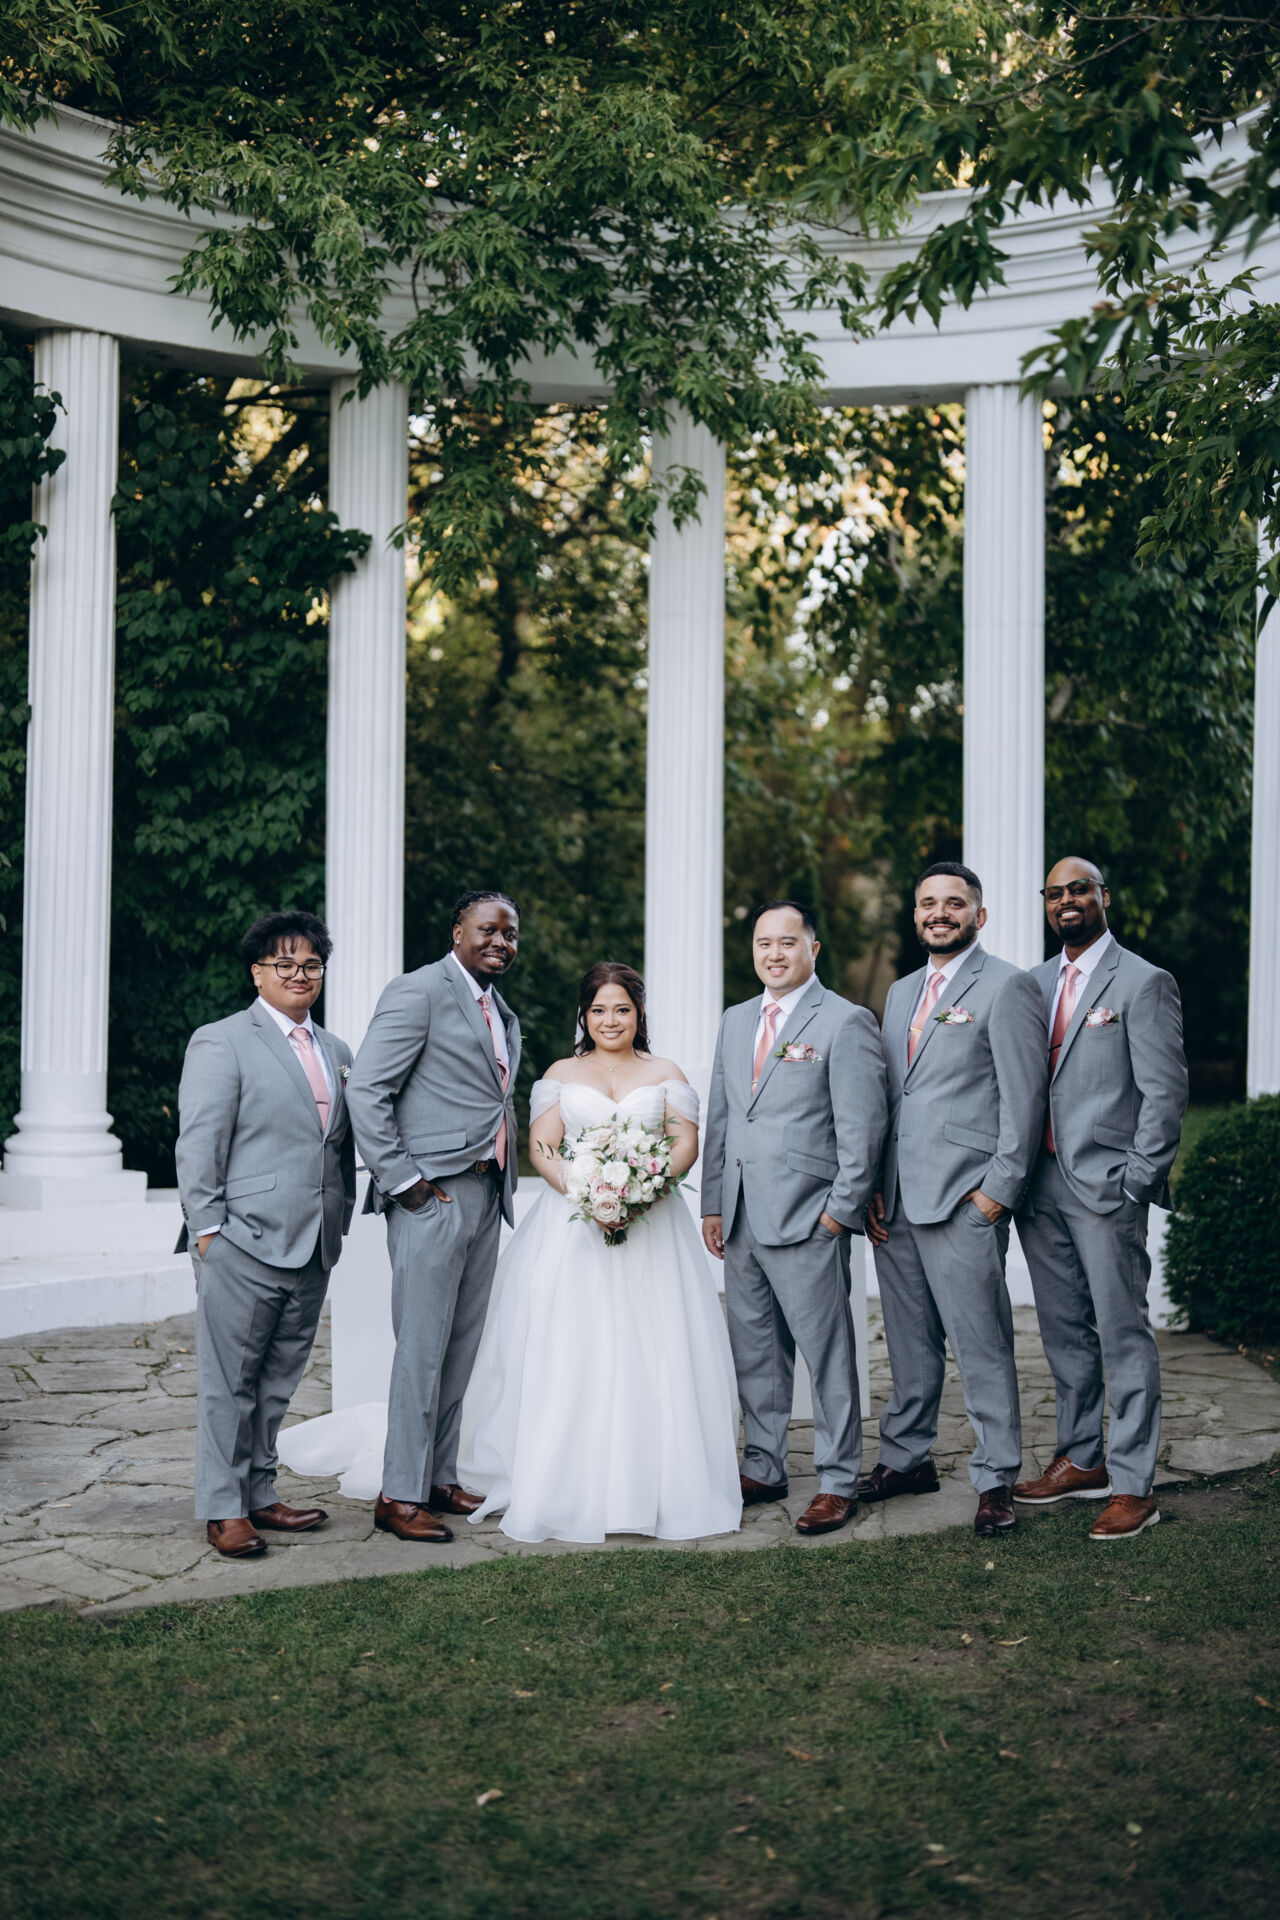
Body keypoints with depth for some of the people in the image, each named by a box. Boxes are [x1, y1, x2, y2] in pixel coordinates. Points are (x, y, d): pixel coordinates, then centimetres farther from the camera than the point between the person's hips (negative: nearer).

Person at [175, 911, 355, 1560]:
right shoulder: (221, 1043, -3)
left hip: (312, 1249, 6)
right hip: (244, 1244, -6)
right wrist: (207, 1228, -12)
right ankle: (223, 1510, 9)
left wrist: (338, 1227, 15)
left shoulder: (336, 1052, 17)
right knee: (229, 1383, 1)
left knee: (277, 1383, 13)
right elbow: (198, 1145, -7)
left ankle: (260, 1497, 23)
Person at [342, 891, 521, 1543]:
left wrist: (503, 1186, 13)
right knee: (422, 1349, -4)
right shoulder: (419, 991, -8)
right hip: (433, 1196, -8)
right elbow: (365, 1090, -14)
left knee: (461, 1348, 12)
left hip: (486, 1196, 8)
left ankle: (437, 1476, 23)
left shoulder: (503, 1015, 19)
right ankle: (399, 1495, 3)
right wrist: (402, 1181, -15)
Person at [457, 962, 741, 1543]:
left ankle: (653, 1488, 1)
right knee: (565, 1356, -6)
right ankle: (565, 1488, -1)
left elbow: (686, 1144, 3)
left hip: (650, 1224, 0)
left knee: (651, 1356, -4)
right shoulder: (561, 1074, 13)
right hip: (571, 1224, 0)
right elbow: (541, 1147, 2)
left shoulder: (665, 1075, 13)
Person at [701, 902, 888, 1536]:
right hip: (740, 1222, 7)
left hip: (808, 1221, -7)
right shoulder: (736, 1021, 15)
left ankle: (838, 1482, 9)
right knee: (754, 1355, 13)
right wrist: (712, 1204, 12)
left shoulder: (845, 1023, -6)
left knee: (828, 1355, 0)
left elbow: (862, 1128, -10)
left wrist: (839, 1211, -13)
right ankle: (762, 1470, 24)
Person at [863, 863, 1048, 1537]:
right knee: (909, 1341, 15)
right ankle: (906, 1457, 26)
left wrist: (1000, 1188, -13)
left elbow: (1024, 1096, -8)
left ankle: (996, 1481, 5)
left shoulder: (1007, 987, -4)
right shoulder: (901, 992, 19)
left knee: (982, 1347, -3)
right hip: (896, 1201, 7)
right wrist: (873, 1186, 11)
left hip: (965, 1201, -7)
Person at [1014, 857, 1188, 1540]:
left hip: (1105, 1185, -6)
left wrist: (1136, 1180, -13)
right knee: (1064, 1332, 13)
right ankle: (1080, 1460, 26)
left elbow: (1165, 1092, -8)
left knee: (1122, 1334, -3)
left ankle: (1133, 1485, 3)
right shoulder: (1035, 983, 15)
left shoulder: (1143, 983, -5)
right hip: (1041, 1186, 6)